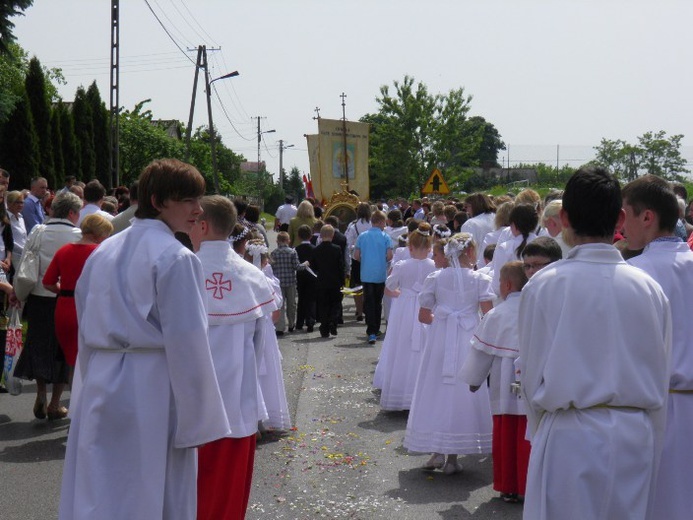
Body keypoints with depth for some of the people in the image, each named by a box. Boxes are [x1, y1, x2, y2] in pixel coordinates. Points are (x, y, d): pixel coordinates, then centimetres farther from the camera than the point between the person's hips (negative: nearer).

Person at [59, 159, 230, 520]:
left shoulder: (102, 253, 10)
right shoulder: (175, 258, -12)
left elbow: (86, 332, 13)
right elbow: (187, 343, -14)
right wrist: (199, 420, -8)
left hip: (101, 390, 7)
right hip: (152, 391, -7)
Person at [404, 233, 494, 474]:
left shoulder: (435, 278, 3)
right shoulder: (480, 279, -3)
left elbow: (423, 316, 4)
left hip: (439, 340, 2)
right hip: (468, 341, -2)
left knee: (436, 390, 11)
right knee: (462, 393, 5)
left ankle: (437, 452, 9)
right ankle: (452, 457, 6)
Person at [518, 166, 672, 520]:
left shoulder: (544, 285, -7)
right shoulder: (649, 288, 0)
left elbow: (531, 373, -1)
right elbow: (661, 376, 6)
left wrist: (539, 435, 14)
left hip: (570, 436, -3)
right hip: (636, 437, 3)